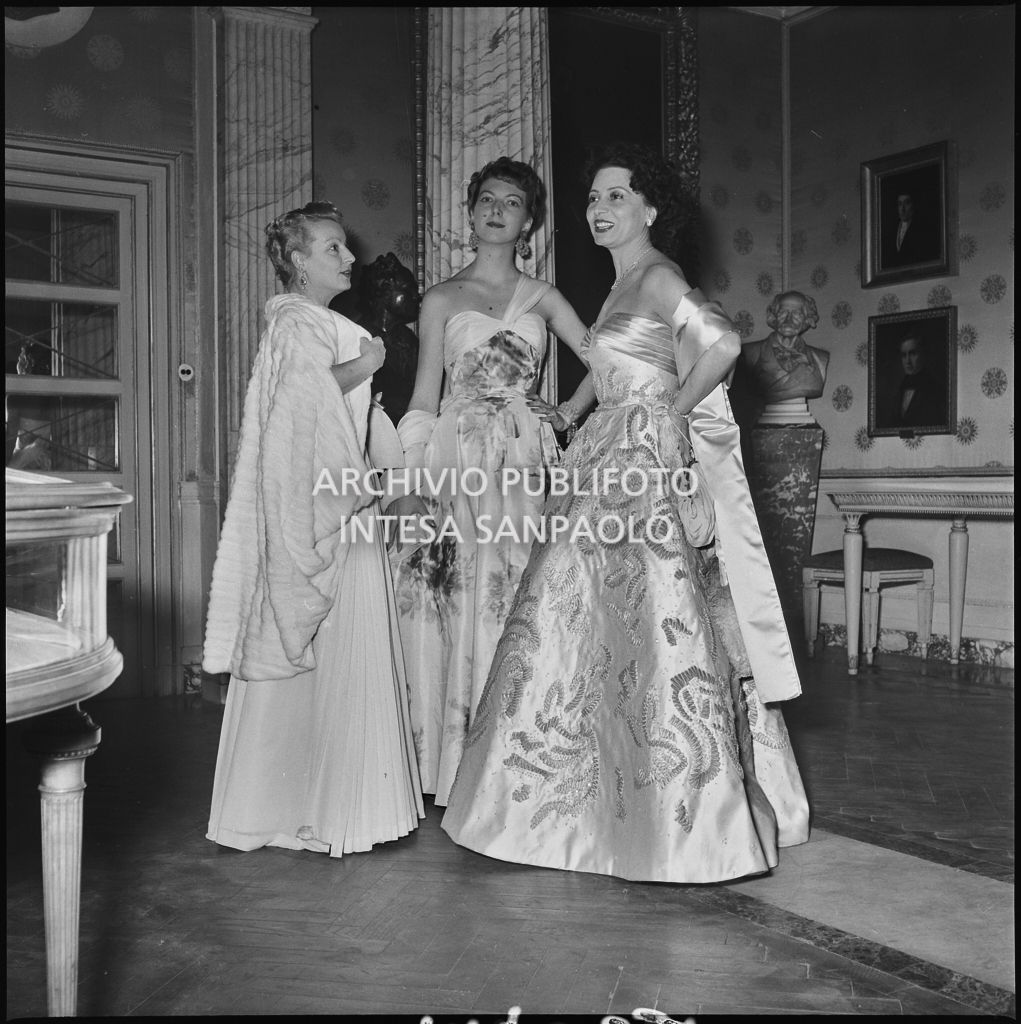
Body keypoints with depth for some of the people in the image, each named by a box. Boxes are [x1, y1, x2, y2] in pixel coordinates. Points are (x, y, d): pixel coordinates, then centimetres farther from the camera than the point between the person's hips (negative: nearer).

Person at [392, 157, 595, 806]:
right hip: (457, 459, -1)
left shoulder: (541, 298, 13)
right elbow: (424, 398, 4)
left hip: (523, 462, 1)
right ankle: (460, 766, 5)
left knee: (515, 595, -1)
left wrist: (568, 414, 0)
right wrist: (412, 481, -4)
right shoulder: (443, 299, 9)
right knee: (459, 597, -4)